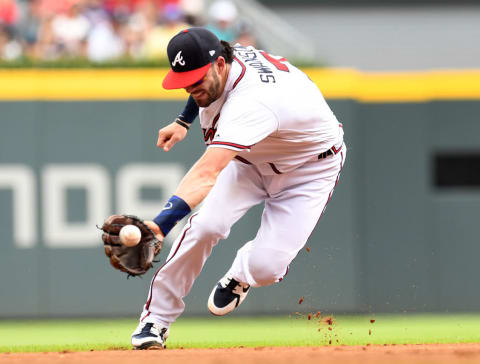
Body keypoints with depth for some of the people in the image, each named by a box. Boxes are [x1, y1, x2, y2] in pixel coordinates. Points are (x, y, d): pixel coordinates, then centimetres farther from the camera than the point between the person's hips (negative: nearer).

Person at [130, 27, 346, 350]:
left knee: (265, 267, -21)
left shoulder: (251, 102, -44)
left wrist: (161, 222, -67)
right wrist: (184, 122, 13)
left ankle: (240, 274, 18)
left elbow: (207, 173, -57)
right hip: (252, 158, 6)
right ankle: (157, 317, -8)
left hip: (310, 167, -6)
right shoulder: (215, 71, -18)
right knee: (207, 224, -22)